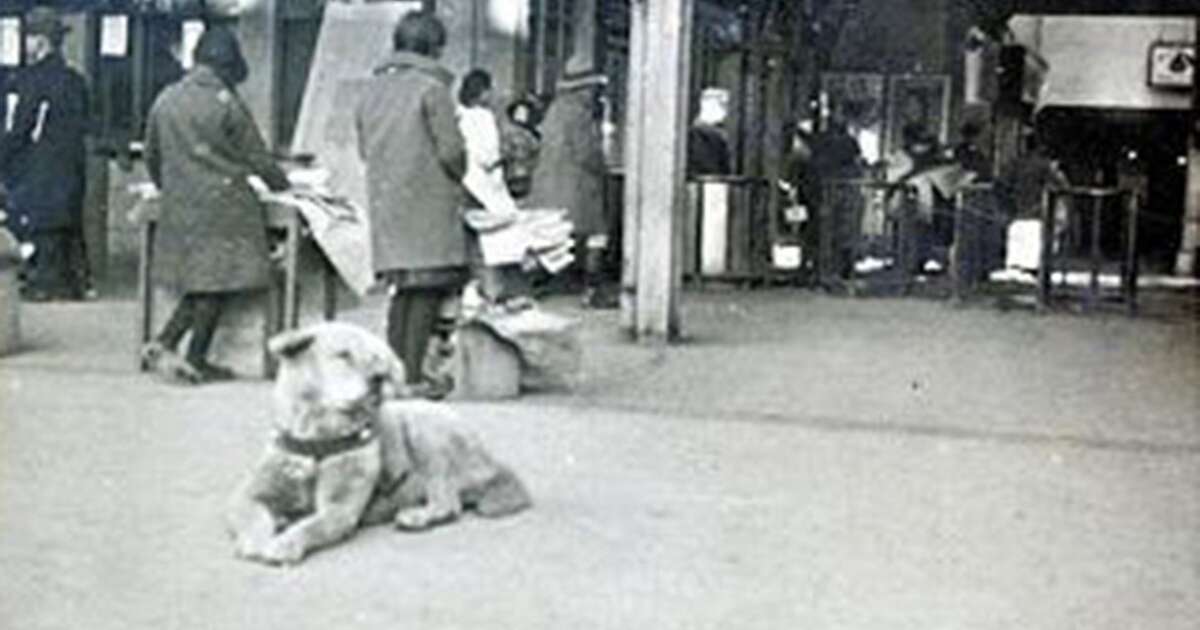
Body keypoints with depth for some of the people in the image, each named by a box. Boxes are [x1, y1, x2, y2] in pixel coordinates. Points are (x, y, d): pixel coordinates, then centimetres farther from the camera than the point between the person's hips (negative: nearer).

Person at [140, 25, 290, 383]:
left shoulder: (165, 100, 8)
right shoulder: (226, 104, -10)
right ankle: (196, 359, 2)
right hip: (223, 205, -6)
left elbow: (152, 156, 17)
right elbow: (257, 157, -4)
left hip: (178, 206, 6)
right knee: (218, 281, 1)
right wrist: (281, 186, 12)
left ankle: (164, 342, 4)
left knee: (198, 280, 15)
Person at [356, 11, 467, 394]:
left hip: (384, 201, 7)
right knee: (428, 286, -2)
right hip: (427, 201, -7)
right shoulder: (431, 88, -10)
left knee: (403, 287, 14)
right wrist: (458, 178, 7)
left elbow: (364, 148, 16)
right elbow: (451, 151, -12)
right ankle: (414, 374, -3)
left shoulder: (374, 87, 11)